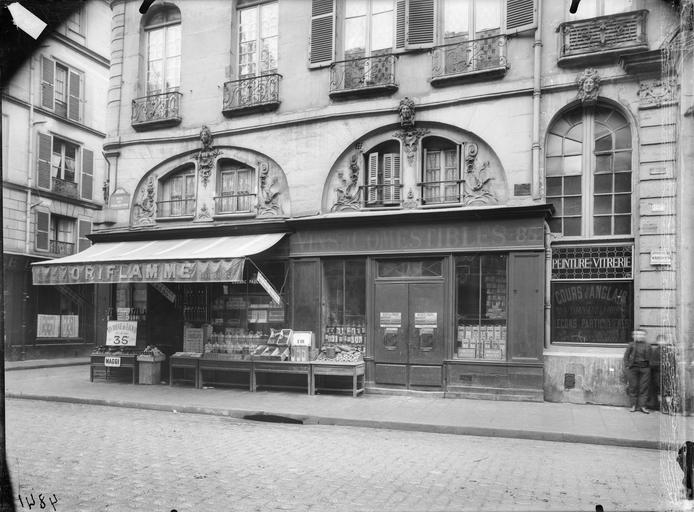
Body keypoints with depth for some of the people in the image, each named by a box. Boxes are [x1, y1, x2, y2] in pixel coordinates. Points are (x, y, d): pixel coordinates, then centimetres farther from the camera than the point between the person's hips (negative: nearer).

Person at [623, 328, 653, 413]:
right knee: (633, 386, 2)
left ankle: (642, 406, 6)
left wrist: (649, 365, 3)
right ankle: (633, 405, 10)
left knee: (644, 387, 0)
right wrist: (627, 366, 1)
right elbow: (626, 356, 7)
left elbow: (649, 358, 13)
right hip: (633, 368, -1)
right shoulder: (631, 345, 5)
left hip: (645, 368, 1)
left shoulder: (647, 346, 10)